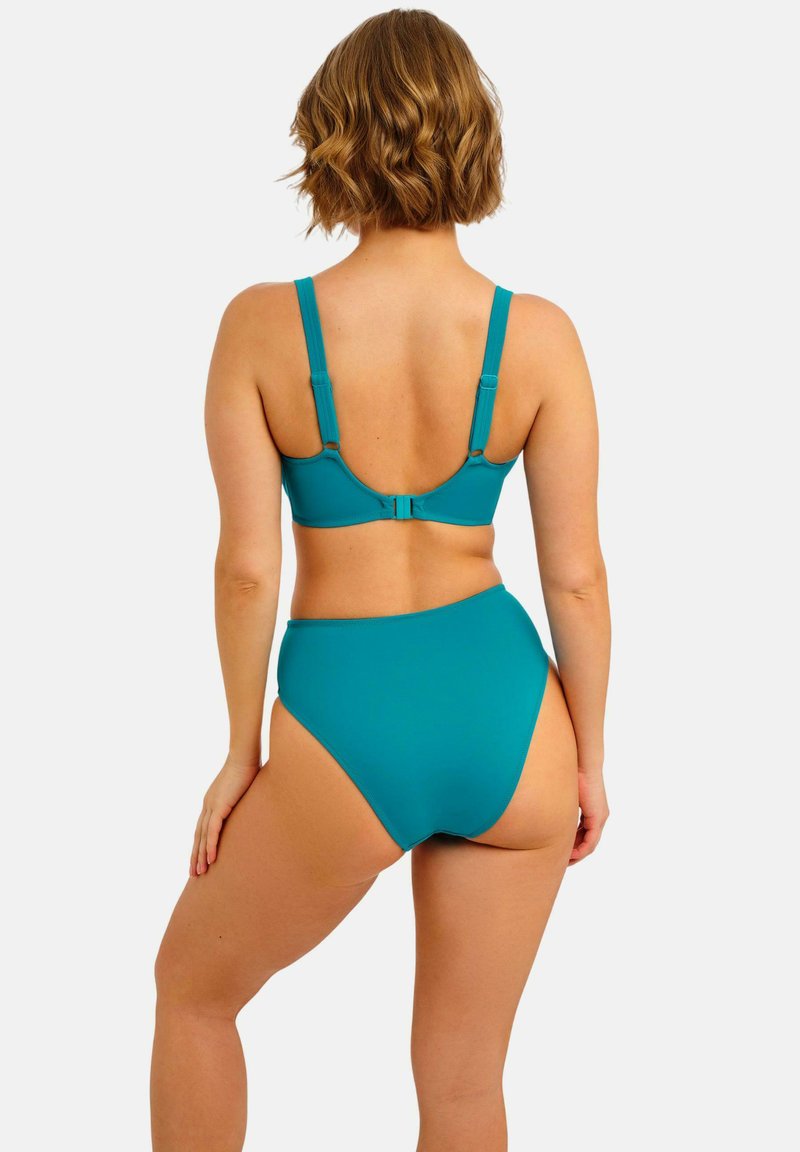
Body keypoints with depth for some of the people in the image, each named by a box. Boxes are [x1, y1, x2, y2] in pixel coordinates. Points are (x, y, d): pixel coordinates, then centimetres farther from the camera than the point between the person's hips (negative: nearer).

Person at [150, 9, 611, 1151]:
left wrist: (242, 753, 5)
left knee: (194, 985, 27)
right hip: (505, 713, 2)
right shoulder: (539, 336, -7)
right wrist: (589, 757, 10)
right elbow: (576, 575, -4)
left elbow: (247, 566, -8)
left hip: (344, 725, -2)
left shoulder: (262, 325, -11)